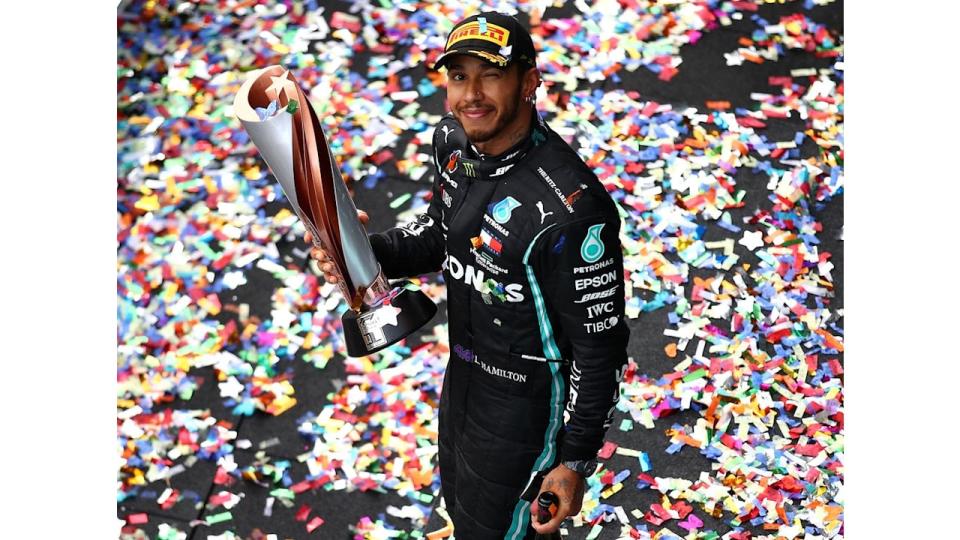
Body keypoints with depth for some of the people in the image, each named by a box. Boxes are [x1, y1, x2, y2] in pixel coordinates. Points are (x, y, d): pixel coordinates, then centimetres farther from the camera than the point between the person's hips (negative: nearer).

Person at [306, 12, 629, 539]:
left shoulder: (569, 208, -34)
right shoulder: (454, 140, -9)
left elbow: (601, 344, -24)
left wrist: (578, 461, -16)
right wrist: (371, 251, -10)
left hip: (526, 398, -8)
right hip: (464, 369, 8)